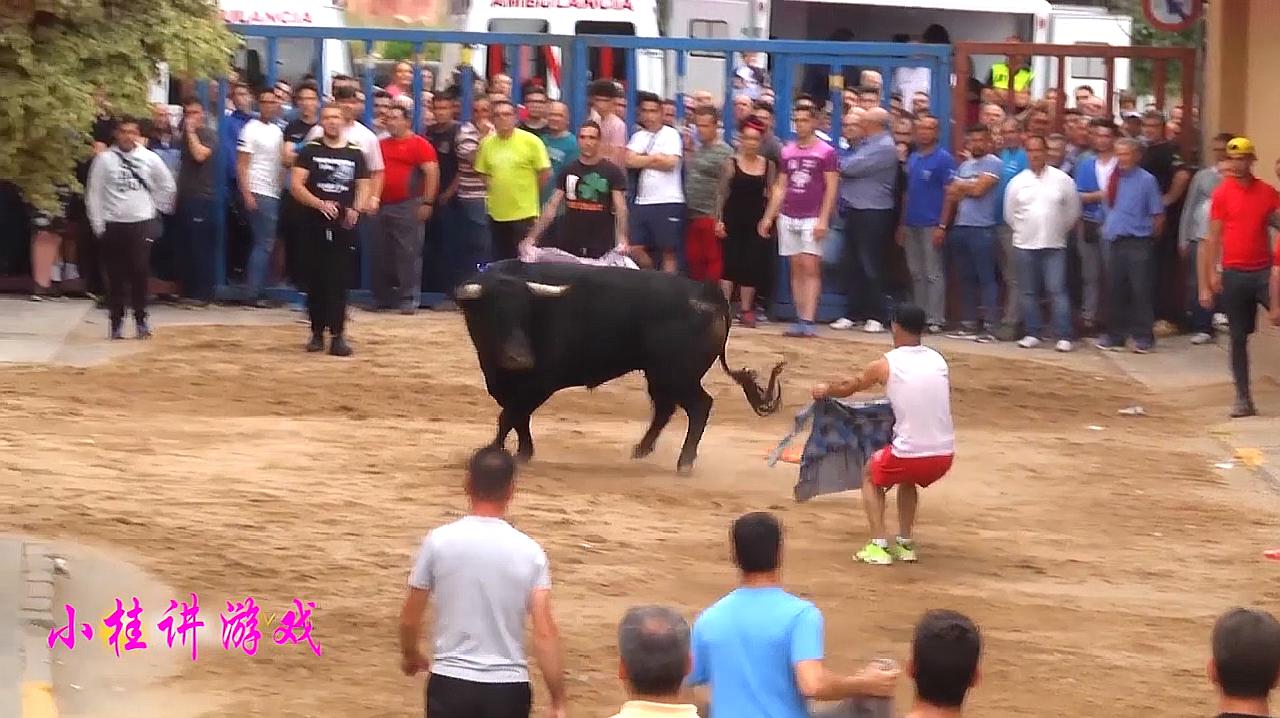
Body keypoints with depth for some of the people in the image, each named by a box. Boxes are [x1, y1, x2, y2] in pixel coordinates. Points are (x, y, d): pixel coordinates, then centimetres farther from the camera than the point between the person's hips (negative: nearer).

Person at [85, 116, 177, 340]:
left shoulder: (150, 158, 1)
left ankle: (141, 318, 3)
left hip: (142, 223, 0)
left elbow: (167, 186, 14)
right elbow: (94, 193, 0)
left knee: (140, 272, -8)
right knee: (115, 276, 3)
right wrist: (97, 224, -3)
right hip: (113, 224, 0)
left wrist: (157, 208, 9)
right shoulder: (104, 159, -2)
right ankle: (116, 321, 11)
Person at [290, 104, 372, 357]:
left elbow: (364, 186, 9)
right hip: (316, 222, 0)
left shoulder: (355, 154, 8)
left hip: (344, 225, 0)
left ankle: (337, 335, -3)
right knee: (316, 279, 4)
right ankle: (317, 333, 13)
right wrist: (320, 204, -19)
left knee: (340, 280, -3)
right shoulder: (310, 151, 4)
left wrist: (355, 209, -11)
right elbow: (296, 185, -5)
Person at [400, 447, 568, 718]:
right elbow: (545, 634, -9)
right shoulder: (528, 552, -5)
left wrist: (410, 654, 25)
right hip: (508, 688, 0)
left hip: (450, 684, 0)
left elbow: (410, 618, 3)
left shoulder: (439, 541, -5)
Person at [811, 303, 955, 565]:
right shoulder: (939, 361, 9)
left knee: (871, 475, 27)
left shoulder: (885, 365, -2)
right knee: (907, 479, 36)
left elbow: (849, 386, 18)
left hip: (909, 453, -4)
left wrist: (825, 390, 40)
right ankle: (904, 544, 30)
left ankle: (879, 546, 14)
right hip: (945, 454, 4)